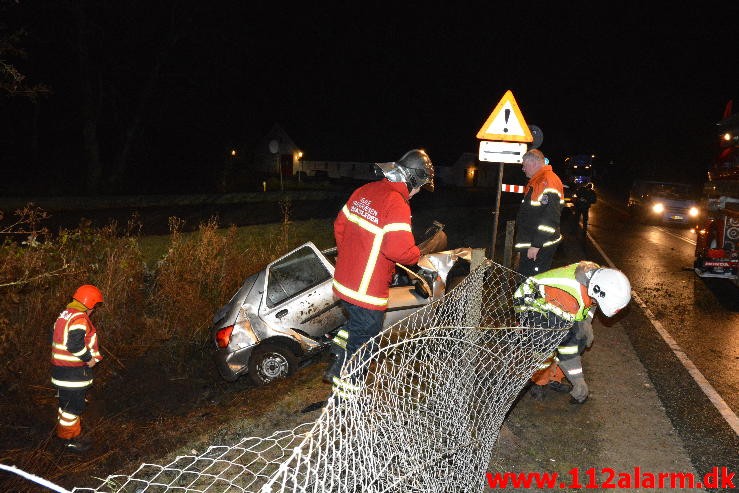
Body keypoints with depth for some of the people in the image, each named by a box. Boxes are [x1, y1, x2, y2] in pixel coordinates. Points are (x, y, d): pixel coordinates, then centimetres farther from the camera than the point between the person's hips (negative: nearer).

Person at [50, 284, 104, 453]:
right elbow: (75, 344, -31)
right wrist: (89, 358, -16)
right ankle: (70, 440, 13)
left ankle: (63, 431, 37)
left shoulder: (64, 315, 11)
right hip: (74, 372, -10)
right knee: (73, 407, 3)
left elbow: (56, 337, 17)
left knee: (66, 404, 23)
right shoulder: (80, 319, -21)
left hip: (61, 368, 10)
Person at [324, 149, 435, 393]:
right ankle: (344, 388, 21)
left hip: (344, 280, 8)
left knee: (356, 330, 29)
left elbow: (340, 225, 14)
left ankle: (337, 372, 40)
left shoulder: (364, 191, 5)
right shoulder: (396, 203, -20)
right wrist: (416, 254, -6)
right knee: (363, 345, 9)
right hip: (367, 292, -8)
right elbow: (400, 249, -28)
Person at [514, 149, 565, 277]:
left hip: (539, 247, -11)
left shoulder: (548, 181, -19)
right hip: (530, 244, 11)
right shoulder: (537, 181, 16)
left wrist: (536, 245, -25)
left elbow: (550, 218, -26)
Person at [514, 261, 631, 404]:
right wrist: (579, 383, -23)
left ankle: (554, 378, 14)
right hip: (531, 302, -8)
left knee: (580, 340, -2)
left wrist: (587, 321, -5)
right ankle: (538, 382, 3)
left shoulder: (598, 273, -19)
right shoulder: (570, 297, -41)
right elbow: (566, 351, -32)